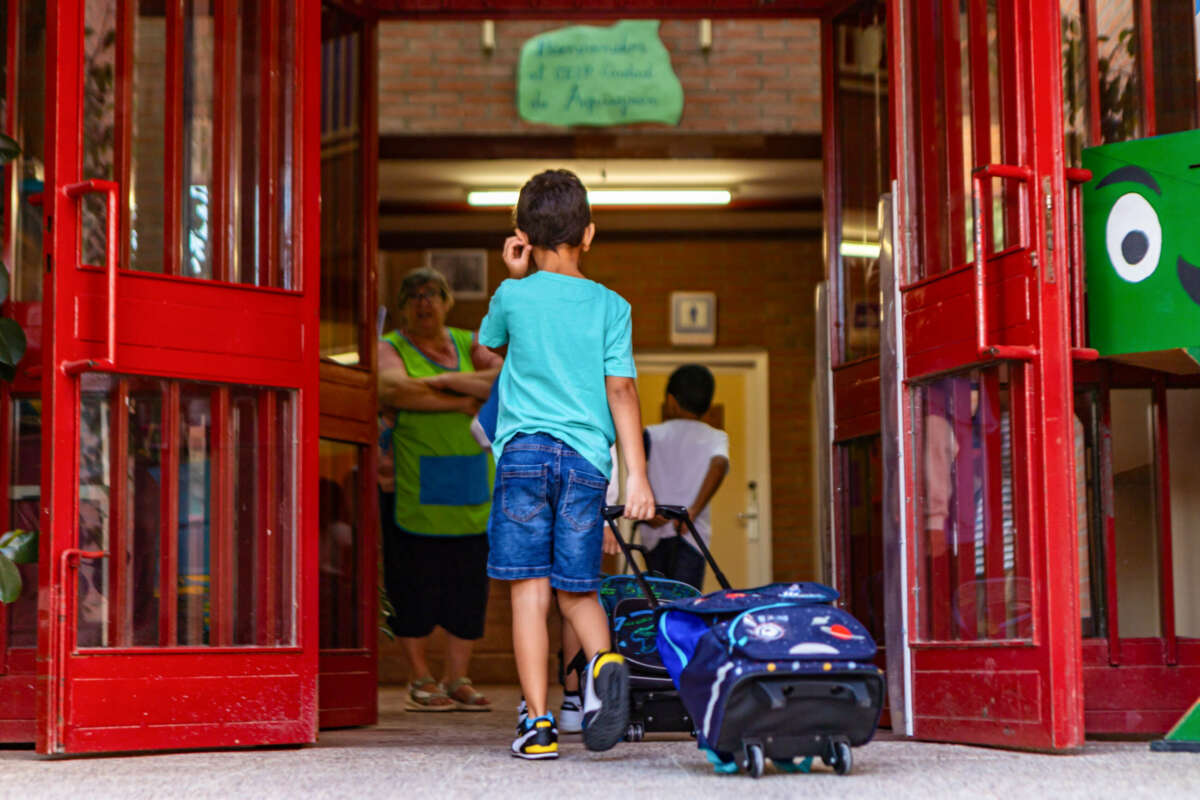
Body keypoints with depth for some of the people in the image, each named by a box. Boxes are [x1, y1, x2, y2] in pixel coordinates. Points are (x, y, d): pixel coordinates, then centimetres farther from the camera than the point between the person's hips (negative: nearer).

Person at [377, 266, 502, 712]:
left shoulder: (468, 346, 15)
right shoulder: (390, 348, 5)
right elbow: (394, 389, -18)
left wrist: (441, 381, -12)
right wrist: (462, 403, -14)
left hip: (471, 484, 3)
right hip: (411, 484, -3)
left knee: (468, 580, 2)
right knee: (413, 580, -3)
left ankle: (457, 678, 10)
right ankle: (421, 680, 7)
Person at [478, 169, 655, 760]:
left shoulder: (514, 296, 6)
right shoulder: (611, 306, 8)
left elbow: (487, 344, 28)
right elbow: (621, 389, 0)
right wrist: (636, 474, -2)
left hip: (524, 450, -1)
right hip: (586, 456, 1)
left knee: (529, 589, -1)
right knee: (577, 589, 11)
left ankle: (538, 722, -6)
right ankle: (603, 660, -18)